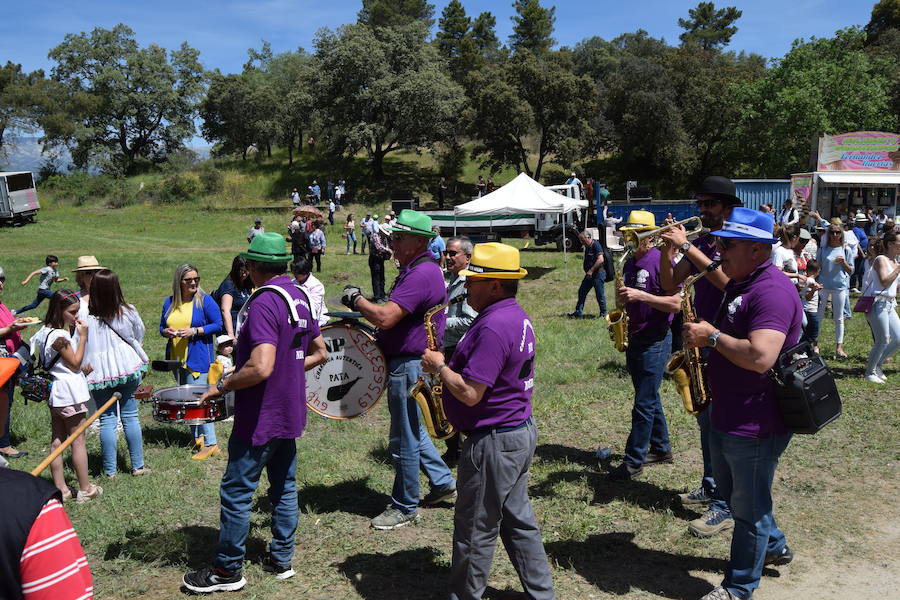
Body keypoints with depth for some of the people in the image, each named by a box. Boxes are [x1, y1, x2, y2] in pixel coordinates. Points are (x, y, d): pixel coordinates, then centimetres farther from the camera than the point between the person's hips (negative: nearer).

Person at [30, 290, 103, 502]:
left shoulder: (44, 332, 8)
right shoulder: (60, 336, -19)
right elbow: (75, 363, -13)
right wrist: (83, 337, -14)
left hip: (55, 393, 9)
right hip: (70, 392, -9)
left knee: (57, 441, 12)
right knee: (78, 441, 0)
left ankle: (60, 488, 19)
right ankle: (85, 489, 7)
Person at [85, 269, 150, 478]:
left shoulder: (85, 317, -13)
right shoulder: (128, 312, -7)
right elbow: (139, 335, 10)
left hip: (100, 372, -1)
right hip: (129, 367, 1)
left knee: (107, 420, 6)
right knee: (130, 417, 10)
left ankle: (110, 470, 10)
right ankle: (138, 466, 15)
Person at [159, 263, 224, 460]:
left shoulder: (205, 300, -6)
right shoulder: (169, 302, 10)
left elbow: (218, 325, -8)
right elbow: (162, 327, 18)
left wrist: (195, 331, -18)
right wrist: (166, 332, -6)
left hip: (198, 357, -7)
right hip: (176, 358, 7)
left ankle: (211, 444, -8)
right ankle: (197, 437, 25)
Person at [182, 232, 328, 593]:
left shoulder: (264, 303, -21)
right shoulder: (299, 298, 7)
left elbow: (260, 367, -30)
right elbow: (320, 353, 15)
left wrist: (221, 386, -17)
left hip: (260, 418, -9)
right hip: (290, 414, 9)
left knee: (236, 492, 3)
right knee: (284, 487, 16)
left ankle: (228, 570, 14)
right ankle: (281, 559, 27)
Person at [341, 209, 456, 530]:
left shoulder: (422, 274, -22)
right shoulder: (413, 269, 13)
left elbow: (385, 317, -30)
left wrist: (356, 299, -14)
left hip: (410, 365, -11)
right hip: (406, 362, 11)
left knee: (404, 439, 2)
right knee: (411, 429, 23)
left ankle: (404, 507, 16)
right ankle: (443, 482, 35)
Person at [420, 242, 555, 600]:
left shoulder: (493, 326, -25)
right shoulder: (516, 316, 8)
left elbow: (470, 393, -27)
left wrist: (439, 366, -12)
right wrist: (450, 364, 8)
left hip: (494, 442, -10)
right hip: (520, 432, 10)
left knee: (475, 529, 7)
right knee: (518, 520, 19)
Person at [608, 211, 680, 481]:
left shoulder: (661, 262, -14)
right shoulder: (629, 264, 11)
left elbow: (675, 304, -20)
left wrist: (640, 295, -27)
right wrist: (624, 298, 2)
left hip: (655, 342, -8)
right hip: (634, 339, 8)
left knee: (644, 403, -4)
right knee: (649, 398, 17)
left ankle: (634, 461, 3)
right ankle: (661, 448, 30)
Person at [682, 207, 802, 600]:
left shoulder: (772, 290, -24)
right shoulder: (738, 285, 9)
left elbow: (759, 357, -35)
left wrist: (712, 336, -24)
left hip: (755, 425, -10)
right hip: (727, 416, 10)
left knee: (748, 507, 7)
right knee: (731, 491, 26)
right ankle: (774, 547, 47)